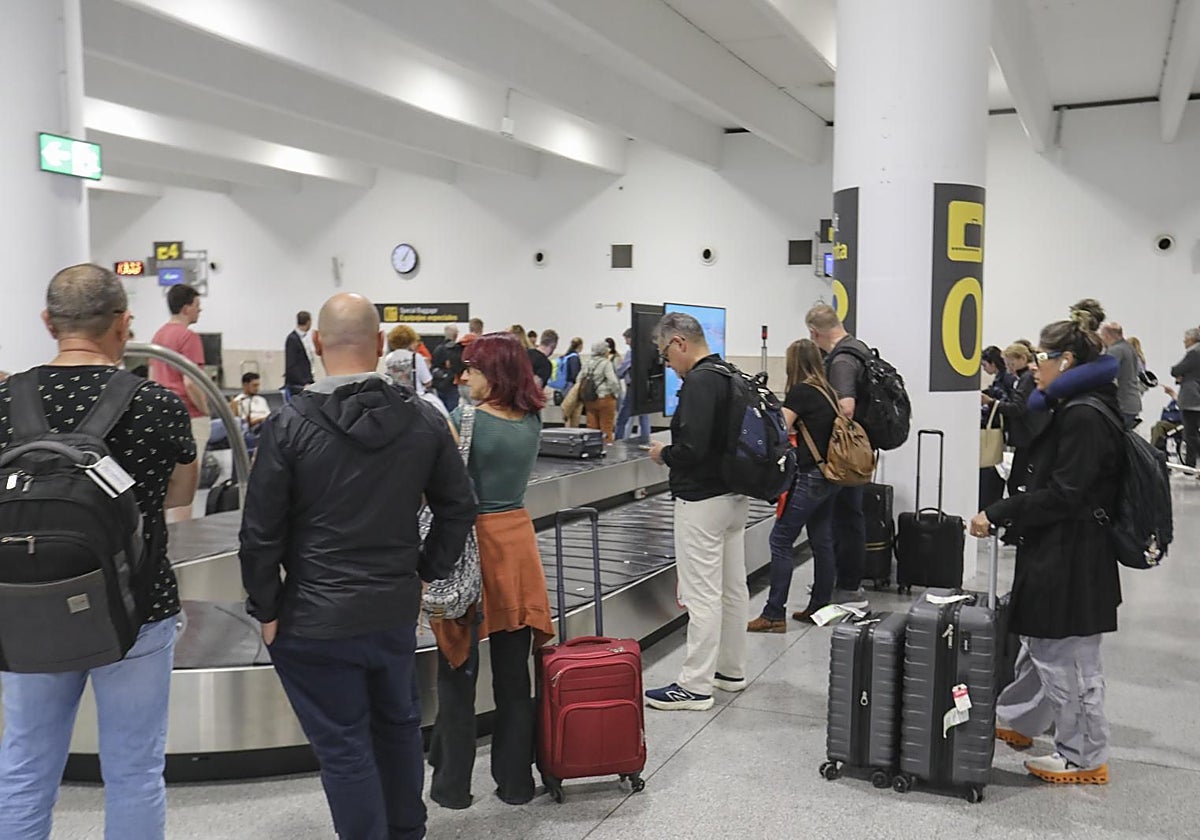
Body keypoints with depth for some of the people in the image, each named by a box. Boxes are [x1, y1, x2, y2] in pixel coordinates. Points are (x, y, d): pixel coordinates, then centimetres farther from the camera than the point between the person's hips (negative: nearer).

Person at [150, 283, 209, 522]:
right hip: (188, 417, -9)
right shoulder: (188, 337, -14)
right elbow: (190, 383, -21)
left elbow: (152, 377, 18)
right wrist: (206, 411, -9)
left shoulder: (158, 334, 13)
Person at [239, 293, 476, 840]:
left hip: (315, 620, -4)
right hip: (397, 610, 4)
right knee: (399, 724, 23)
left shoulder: (288, 426, -13)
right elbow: (458, 507, 4)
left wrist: (265, 609, 0)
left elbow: (261, 531, -11)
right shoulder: (423, 420, -3)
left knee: (344, 747, 8)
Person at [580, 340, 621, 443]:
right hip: (605, 398, -6)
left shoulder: (587, 363, 8)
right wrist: (616, 393, -4)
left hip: (589, 400, 6)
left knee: (591, 427, 10)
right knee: (606, 427, 1)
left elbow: (580, 379, 11)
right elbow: (613, 381, -19)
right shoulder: (606, 363, -12)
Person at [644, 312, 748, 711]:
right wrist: (674, 453, 14)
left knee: (702, 595, -3)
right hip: (735, 494, 10)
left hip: (703, 501, -10)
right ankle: (731, 670, 29)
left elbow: (692, 448, -27)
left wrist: (664, 454, -8)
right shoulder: (731, 376, 10)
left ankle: (695, 685, 4)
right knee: (733, 587, 16)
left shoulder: (699, 382, -19)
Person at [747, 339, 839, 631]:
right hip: (828, 477, 9)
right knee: (822, 541, 12)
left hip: (809, 477, -9)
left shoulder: (801, 392, -12)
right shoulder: (827, 391, 12)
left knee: (781, 539, -6)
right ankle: (819, 606, 19)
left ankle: (774, 615, -7)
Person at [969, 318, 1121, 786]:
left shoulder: (1084, 417, -20)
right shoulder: (1070, 411, 11)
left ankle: (1085, 758, 17)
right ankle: (1017, 721, 40)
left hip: (1069, 561, -11)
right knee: (1041, 644, 24)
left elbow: (1063, 495, -24)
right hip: (1053, 554, 11)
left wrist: (998, 515, -21)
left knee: (1067, 658, 2)